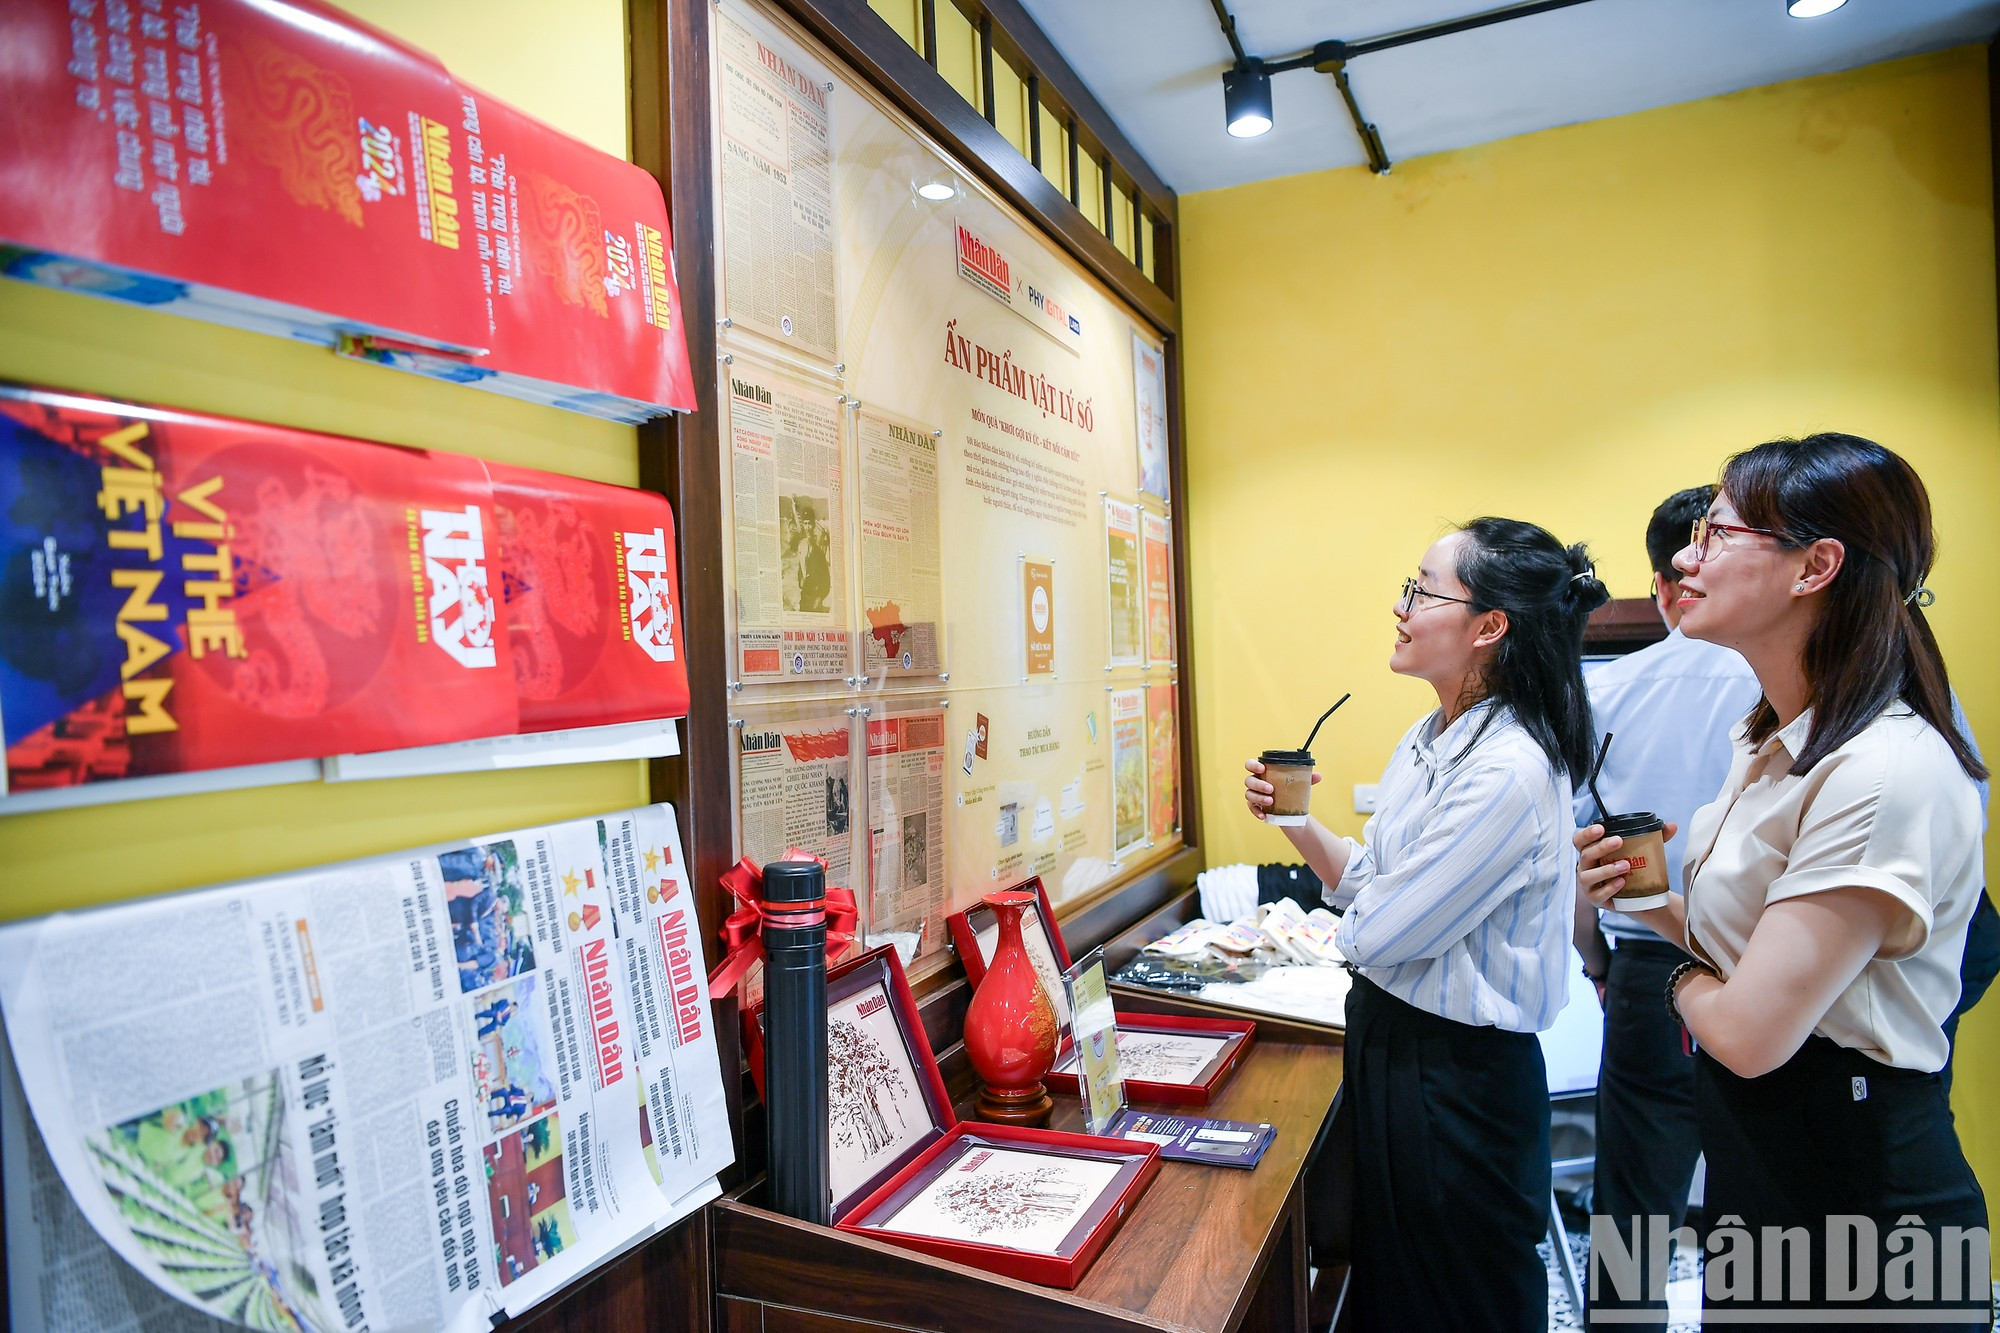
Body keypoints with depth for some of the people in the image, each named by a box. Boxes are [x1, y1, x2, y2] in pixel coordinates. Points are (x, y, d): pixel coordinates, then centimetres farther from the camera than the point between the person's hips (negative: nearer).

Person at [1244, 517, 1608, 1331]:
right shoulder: (1427, 741, 3)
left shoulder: (1508, 772, -27)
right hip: (1388, 1040, 9)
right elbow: (1364, 881, 8)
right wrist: (1296, 820, -6)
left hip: (1457, 1077, -8)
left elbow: (1378, 933, -24)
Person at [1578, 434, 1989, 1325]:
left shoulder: (1887, 771, -26)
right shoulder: (1767, 741, 4)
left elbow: (1750, 1031, -27)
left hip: (1855, 1190, -8)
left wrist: (1684, 982, -7)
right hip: (1753, 1155, 8)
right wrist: (1653, 904, -5)